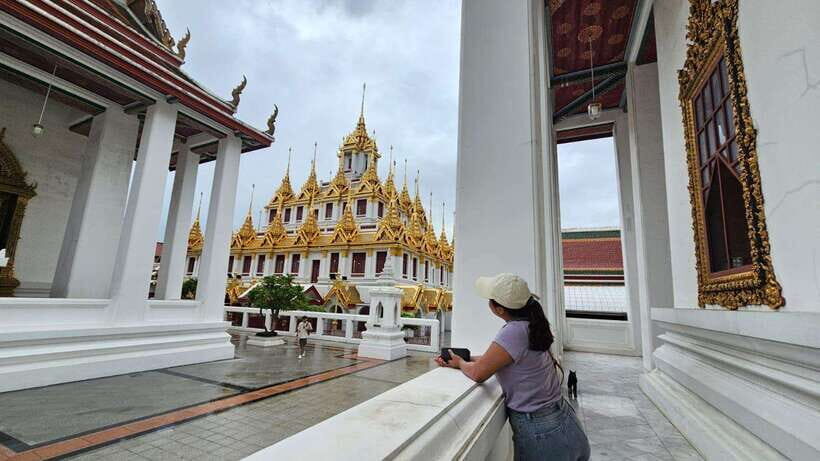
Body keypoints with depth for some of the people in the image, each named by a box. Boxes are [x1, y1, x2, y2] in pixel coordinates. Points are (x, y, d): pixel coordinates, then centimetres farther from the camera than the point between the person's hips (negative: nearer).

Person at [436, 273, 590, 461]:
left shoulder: (514, 331, -25)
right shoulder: (530, 325, 1)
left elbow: (478, 373, -16)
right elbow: (495, 359, 12)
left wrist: (460, 363, 3)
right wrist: (464, 359, 12)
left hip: (542, 436, -7)